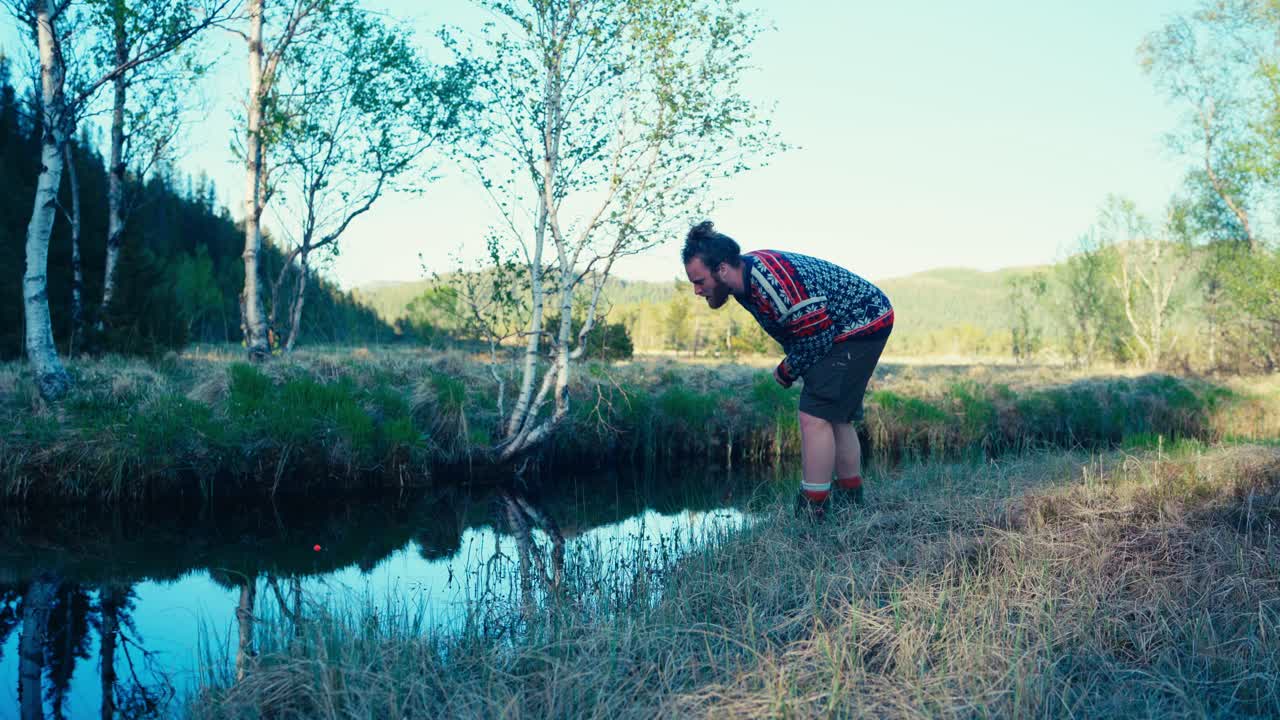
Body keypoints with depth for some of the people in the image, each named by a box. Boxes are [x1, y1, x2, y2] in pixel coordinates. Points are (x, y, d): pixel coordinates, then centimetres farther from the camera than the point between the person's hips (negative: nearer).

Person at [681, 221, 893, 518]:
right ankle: (852, 503, 29)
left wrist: (787, 371, -11)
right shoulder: (746, 278, 1)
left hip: (863, 324, -11)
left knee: (815, 417, -15)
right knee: (835, 418, 16)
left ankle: (810, 515, -11)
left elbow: (818, 337, -26)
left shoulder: (772, 281, -32)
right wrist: (790, 368, 0)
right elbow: (794, 333, 14)